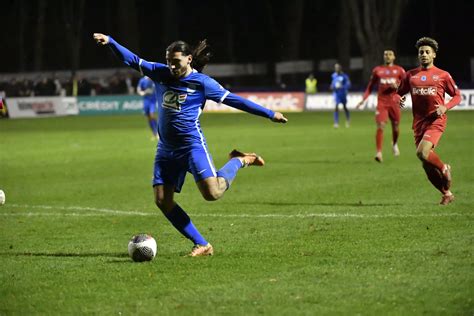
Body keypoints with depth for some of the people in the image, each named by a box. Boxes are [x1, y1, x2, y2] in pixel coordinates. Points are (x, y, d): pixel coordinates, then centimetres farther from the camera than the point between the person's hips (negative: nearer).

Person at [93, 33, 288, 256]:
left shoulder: (202, 82, -4)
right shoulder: (160, 74, 7)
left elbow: (233, 100, 0)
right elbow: (132, 60, 6)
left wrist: (269, 114, 2)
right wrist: (110, 42, -8)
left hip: (192, 145, -5)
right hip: (166, 149, 5)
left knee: (212, 193, -21)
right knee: (162, 201, -6)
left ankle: (239, 161, 10)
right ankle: (202, 245, 1)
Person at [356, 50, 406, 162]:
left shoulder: (399, 70, 4)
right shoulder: (377, 70, 7)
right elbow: (370, 87, 11)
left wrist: (397, 86, -15)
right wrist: (363, 99, 1)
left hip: (394, 103, 1)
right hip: (382, 103, -1)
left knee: (395, 127, 11)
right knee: (380, 126, -15)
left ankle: (394, 144, 43)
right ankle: (379, 153, -15)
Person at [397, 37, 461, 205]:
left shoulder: (443, 75, 2)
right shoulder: (411, 75, 11)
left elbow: (457, 96, 7)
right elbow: (399, 93, 18)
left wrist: (445, 107, -11)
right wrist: (399, 99, -6)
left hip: (436, 121, -4)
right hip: (419, 122, 5)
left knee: (422, 153, -26)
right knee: (426, 165, 3)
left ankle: (444, 168, 3)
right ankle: (447, 194, 19)